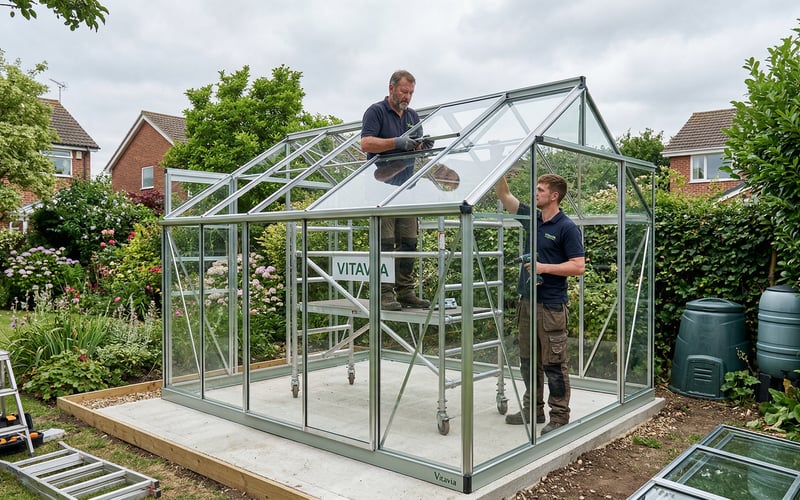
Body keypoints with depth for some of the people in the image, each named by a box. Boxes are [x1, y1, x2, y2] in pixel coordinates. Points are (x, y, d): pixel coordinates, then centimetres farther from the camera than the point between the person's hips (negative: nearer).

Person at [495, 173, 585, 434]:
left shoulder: (567, 227, -11)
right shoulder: (531, 218, 9)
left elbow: (578, 266, -15)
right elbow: (504, 196, 12)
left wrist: (544, 267, -20)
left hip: (551, 305, -8)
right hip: (527, 301, 8)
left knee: (553, 364, 1)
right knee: (528, 361, 14)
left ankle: (559, 416, 12)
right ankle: (533, 409, 26)